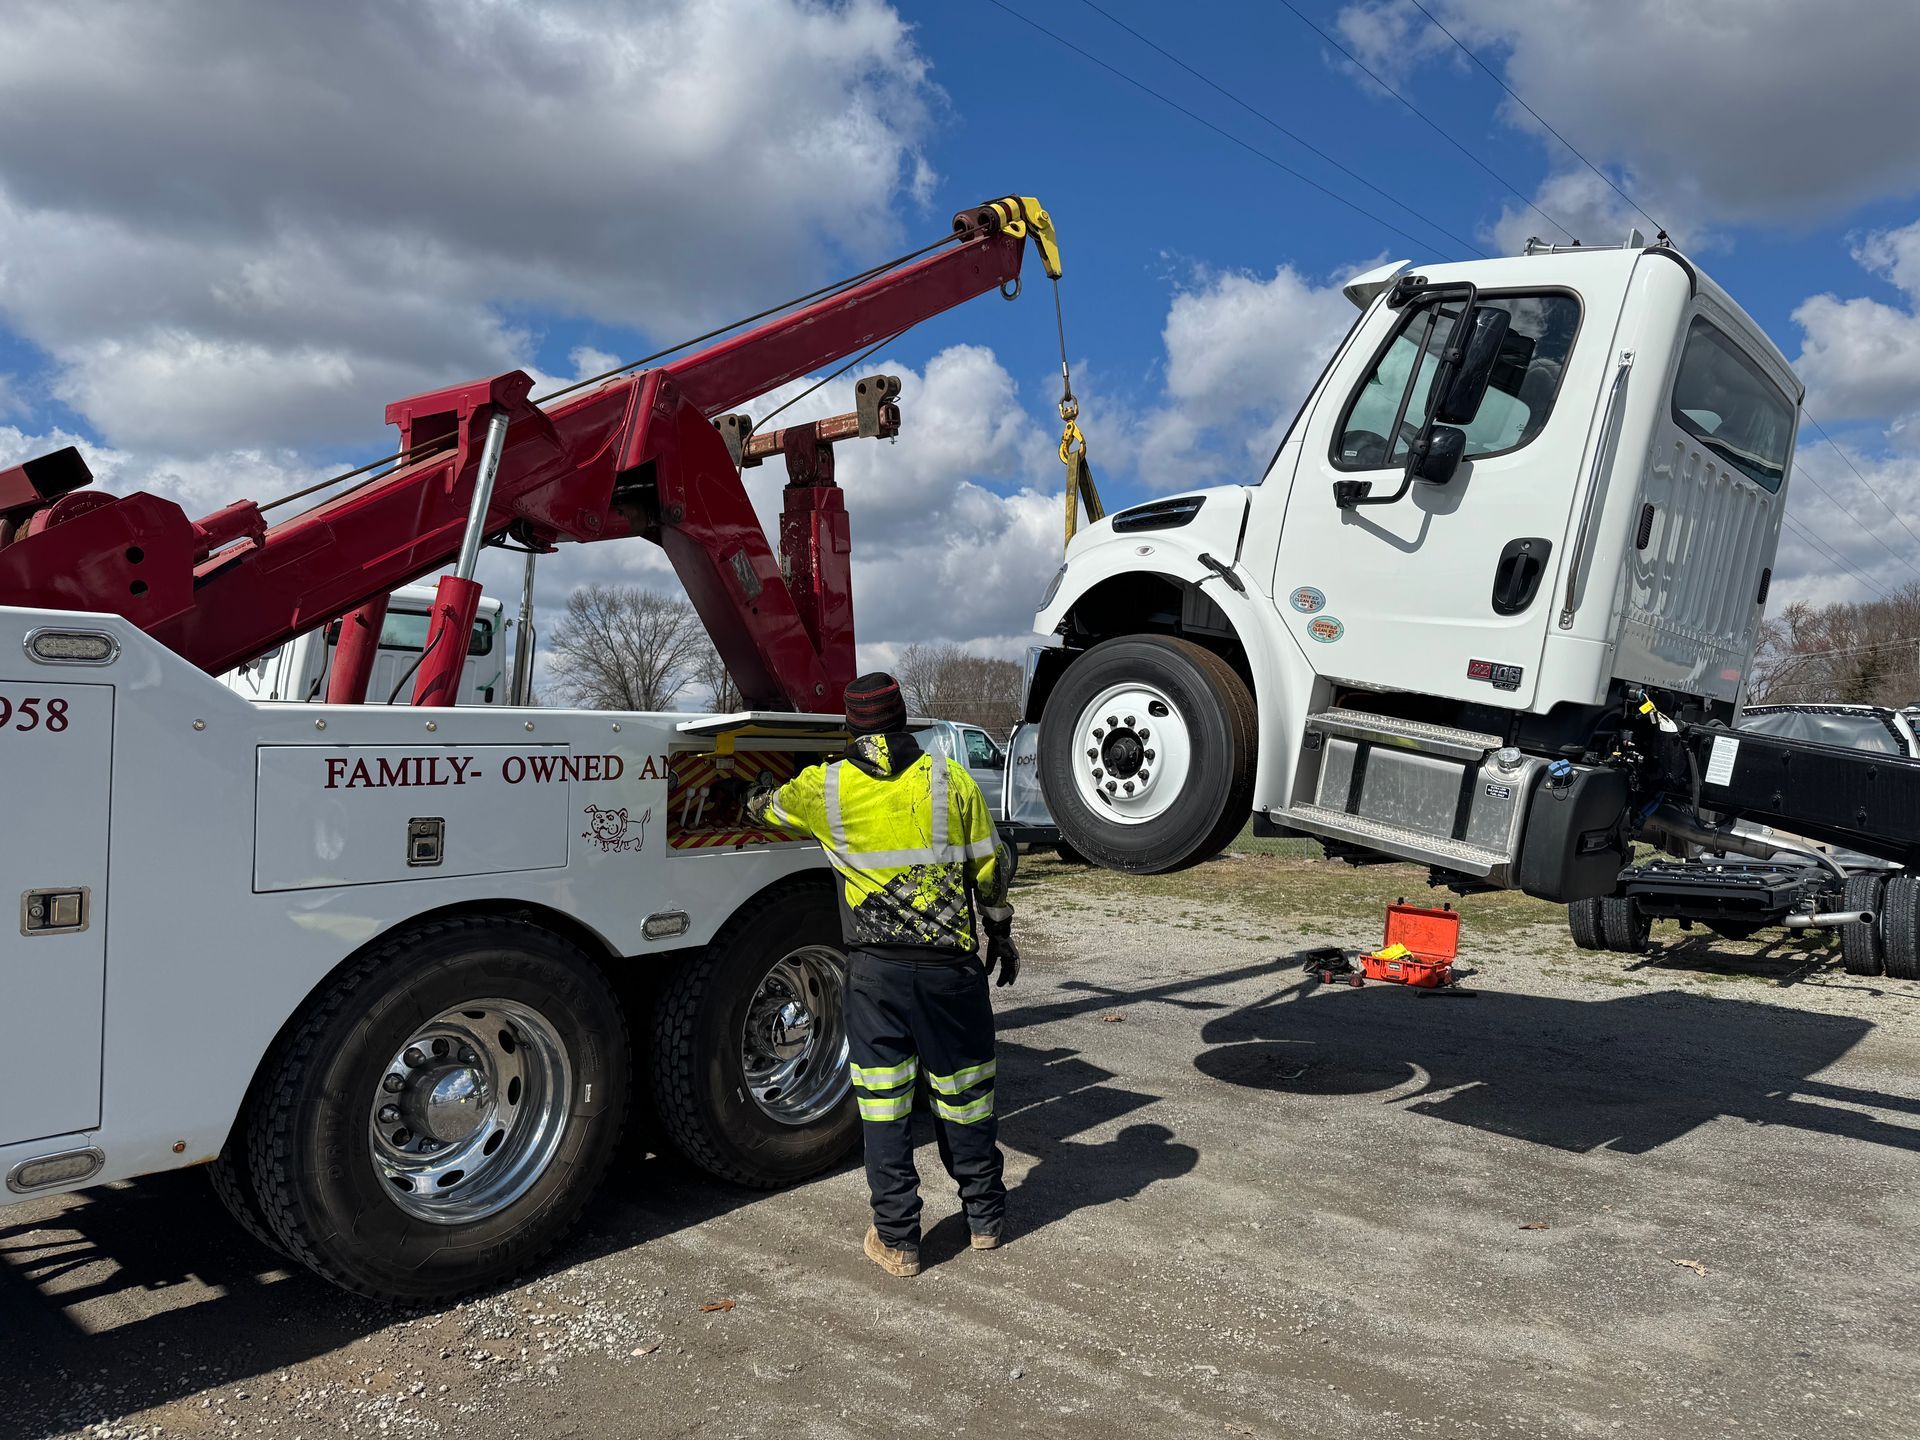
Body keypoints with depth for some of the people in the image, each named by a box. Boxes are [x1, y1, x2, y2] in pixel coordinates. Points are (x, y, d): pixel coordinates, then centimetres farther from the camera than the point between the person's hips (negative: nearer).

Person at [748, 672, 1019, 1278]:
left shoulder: (825, 788, -1)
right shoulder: (950, 778, -2)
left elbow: (766, 807, 21)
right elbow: (990, 869, 2)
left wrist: (758, 800, 45)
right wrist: (1000, 934, 17)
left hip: (875, 968, 0)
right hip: (949, 961, 1)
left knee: (883, 1102, 8)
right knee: (963, 1090, 14)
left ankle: (897, 1239, 14)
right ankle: (985, 1218, 29)